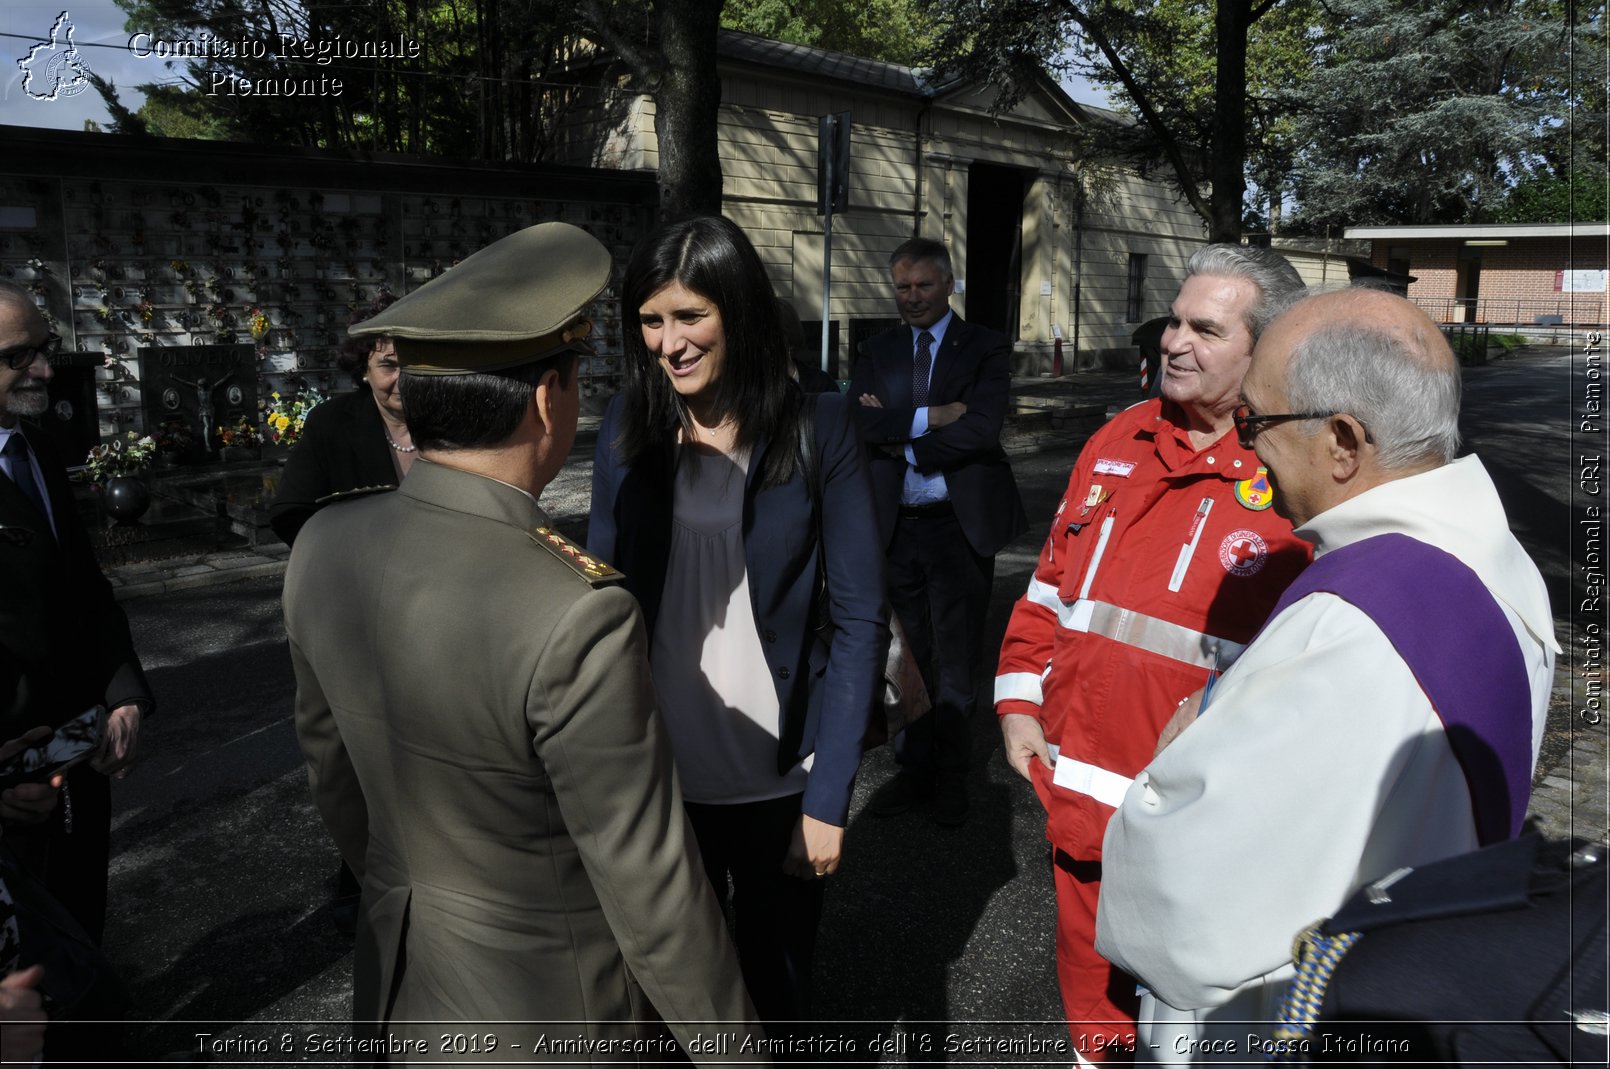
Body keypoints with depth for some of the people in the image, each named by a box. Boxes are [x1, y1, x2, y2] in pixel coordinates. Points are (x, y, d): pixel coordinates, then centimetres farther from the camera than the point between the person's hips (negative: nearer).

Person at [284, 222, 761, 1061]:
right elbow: (648, 886, -23)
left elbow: (329, 761, 4)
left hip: (397, 973, 5)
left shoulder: (323, 547, -11)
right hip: (548, 1001, -5)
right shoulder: (579, 620, -32)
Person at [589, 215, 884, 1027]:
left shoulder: (817, 428, -9)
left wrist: (829, 796, -12)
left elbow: (858, 618, -8)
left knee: (777, 986, 16)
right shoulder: (628, 427, -1)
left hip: (778, 777, -2)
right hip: (659, 772, 2)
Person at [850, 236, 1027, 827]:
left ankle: (950, 777, 22)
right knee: (907, 657, 13)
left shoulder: (985, 349, -3)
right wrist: (930, 417, -19)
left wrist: (897, 433, -14)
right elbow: (861, 423, -9)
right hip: (896, 527, 3)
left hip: (960, 525, -3)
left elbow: (981, 428, -18)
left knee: (956, 661, 7)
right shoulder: (877, 352, 7)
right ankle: (914, 768, 27)